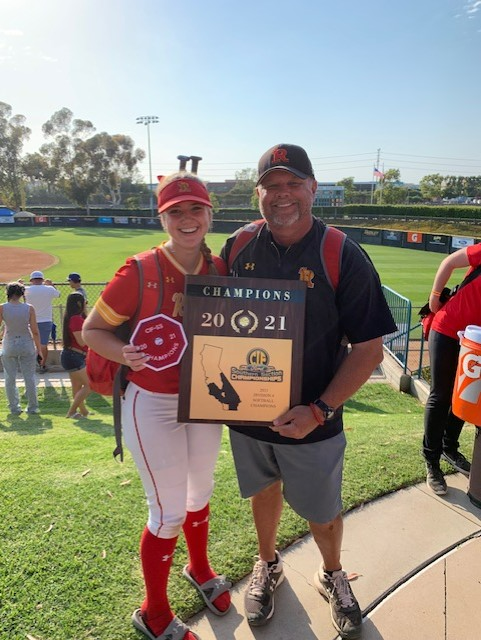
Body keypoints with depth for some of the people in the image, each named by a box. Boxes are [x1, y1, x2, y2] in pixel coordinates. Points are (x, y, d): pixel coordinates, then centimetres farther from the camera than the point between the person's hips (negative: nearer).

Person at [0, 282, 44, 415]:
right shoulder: (29, 308, -9)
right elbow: (35, 331, -7)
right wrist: (39, 349, -1)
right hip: (27, 345, 0)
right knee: (29, 377, 10)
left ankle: (14, 408, 16)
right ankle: (32, 407, 16)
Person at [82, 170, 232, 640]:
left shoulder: (221, 269, -4)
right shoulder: (139, 272, -18)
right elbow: (92, 329, -11)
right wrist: (125, 354, -30)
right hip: (153, 405, -5)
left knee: (200, 494, 24)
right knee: (169, 513, 6)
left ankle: (199, 568, 55)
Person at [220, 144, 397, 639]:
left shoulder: (344, 256, -15)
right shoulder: (238, 248, -4)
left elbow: (369, 349, -13)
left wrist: (319, 411, -21)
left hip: (312, 423, -3)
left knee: (322, 510, 16)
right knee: (263, 491, 24)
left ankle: (332, 576, 50)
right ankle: (267, 566, 53)